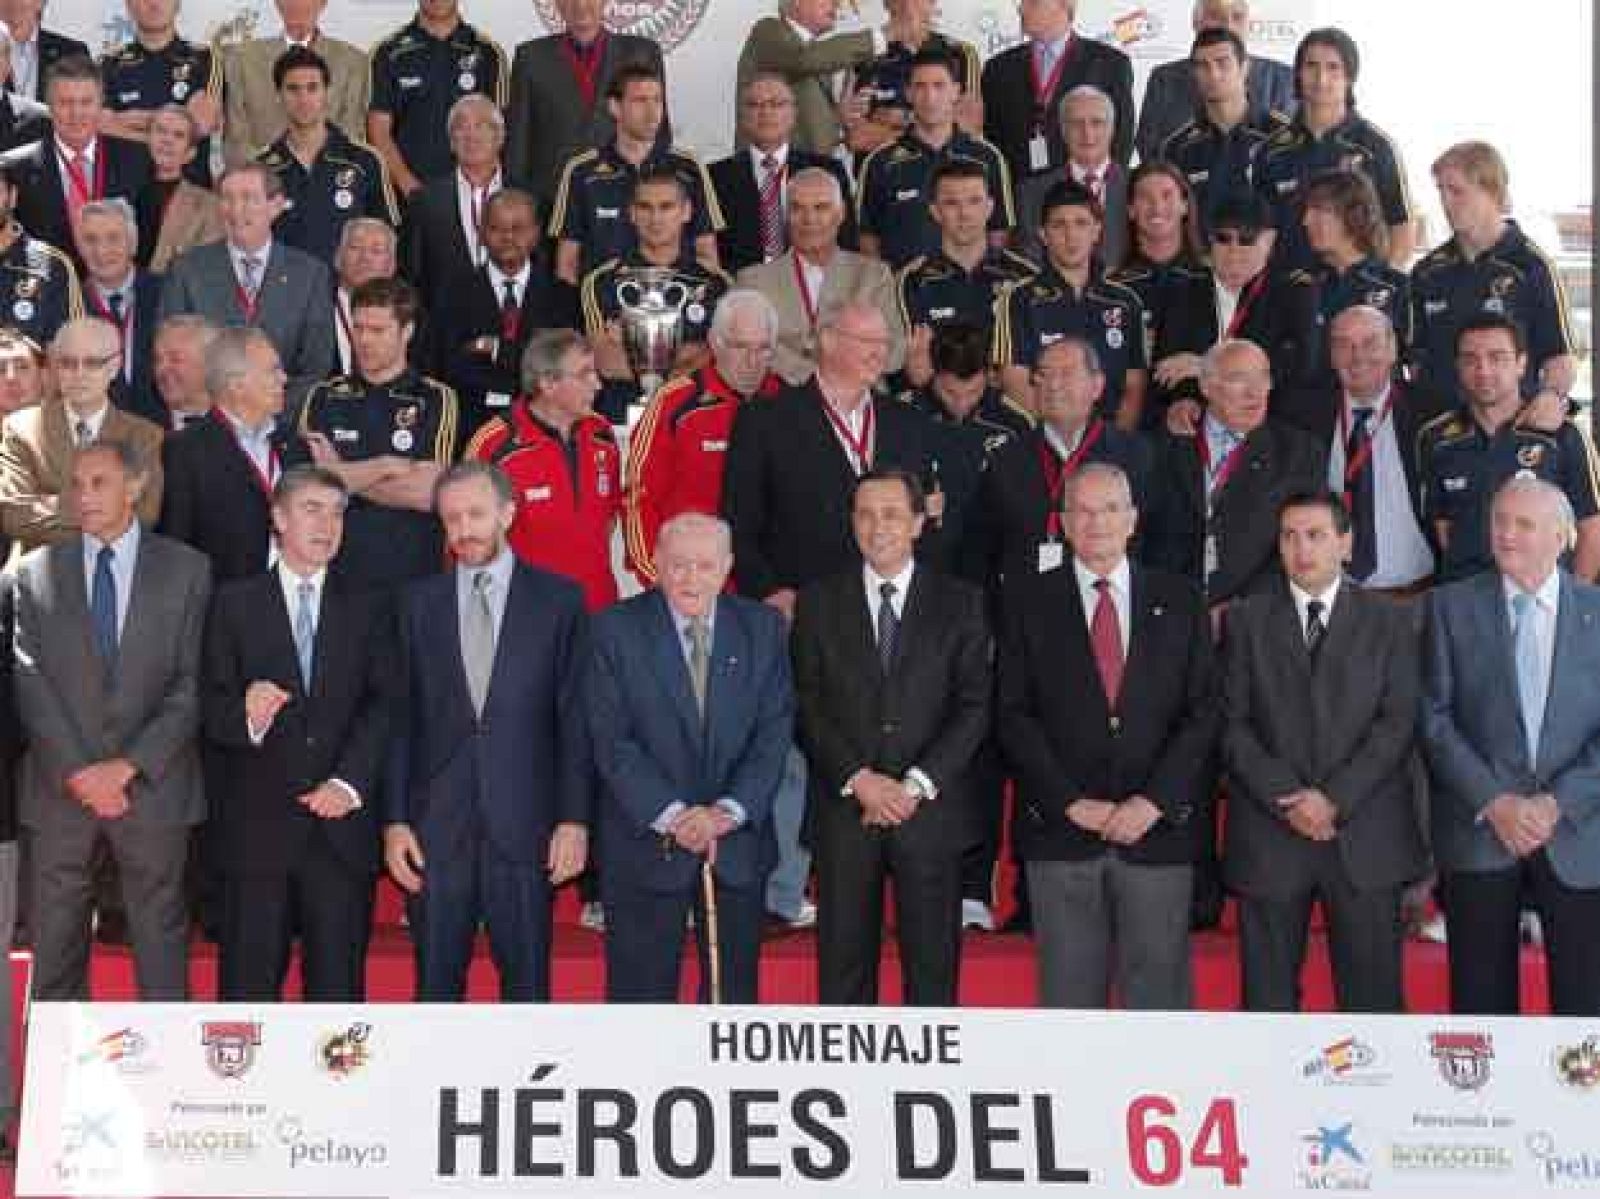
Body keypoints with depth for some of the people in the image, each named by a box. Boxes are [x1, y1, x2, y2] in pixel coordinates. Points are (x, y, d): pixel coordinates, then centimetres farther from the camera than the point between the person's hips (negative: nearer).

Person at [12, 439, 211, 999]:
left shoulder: (186, 569, 4)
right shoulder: (35, 572, 7)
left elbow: (193, 682, -2)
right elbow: (29, 680, 0)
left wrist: (130, 765, -11)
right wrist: (77, 774, -10)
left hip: (151, 786, -1)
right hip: (57, 789, 1)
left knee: (161, 940, 5)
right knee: (55, 946, 5)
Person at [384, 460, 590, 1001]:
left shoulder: (559, 599, 4)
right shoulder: (418, 602, 9)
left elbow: (575, 717, 1)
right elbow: (401, 717, 6)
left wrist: (575, 818, -5)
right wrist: (394, 819, 0)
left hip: (524, 825, -1)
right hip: (435, 827, 2)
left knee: (526, 981, 3)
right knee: (436, 983, 6)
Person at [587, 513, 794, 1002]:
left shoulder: (763, 628, 3)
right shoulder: (616, 629, -4)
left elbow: (775, 730, -2)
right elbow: (611, 739, -9)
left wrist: (729, 811, -14)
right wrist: (670, 815, -17)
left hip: (737, 841, 2)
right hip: (646, 842, -2)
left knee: (734, 990, 10)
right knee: (639, 995, 4)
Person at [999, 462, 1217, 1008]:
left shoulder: (1179, 600, 9)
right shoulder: (1030, 602, 6)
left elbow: (1204, 711, 3)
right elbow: (1014, 715, 1)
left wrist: (1154, 802, -8)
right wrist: (1072, 802, -9)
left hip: (1159, 829, 1)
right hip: (1061, 834, 0)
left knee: (1159, 992, 2)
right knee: (1069, 996, 4)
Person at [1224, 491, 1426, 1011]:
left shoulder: (1390, 621, 8)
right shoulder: (1246, 620, 9)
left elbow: (1399, 722, -1)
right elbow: (1234, 724, 2)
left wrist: (1336, 798, -12)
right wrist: (1287, 798, -10)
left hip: (1365, 836, 0)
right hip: (1269, 836, 1)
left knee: (1372, 995, 0)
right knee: (1268, 1000, 3)